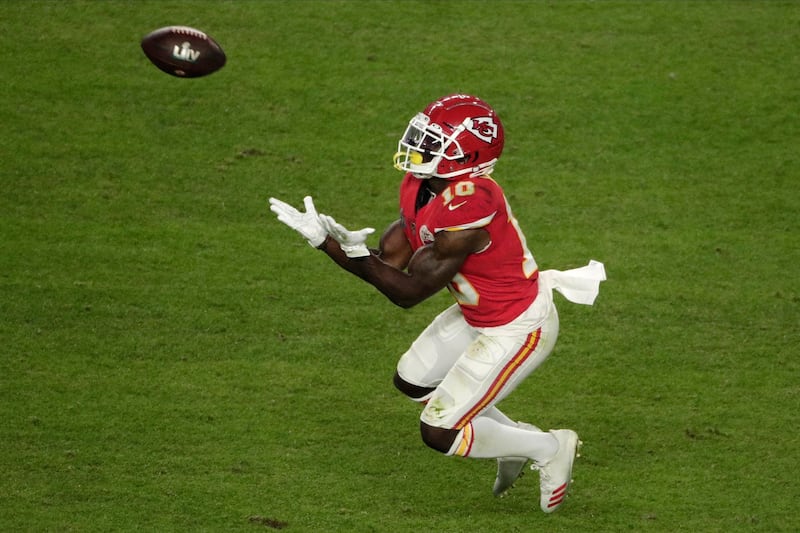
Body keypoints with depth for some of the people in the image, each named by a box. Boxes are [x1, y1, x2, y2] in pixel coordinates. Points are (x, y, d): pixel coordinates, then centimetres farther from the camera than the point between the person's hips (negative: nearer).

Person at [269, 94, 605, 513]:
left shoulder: (466, 210, -35)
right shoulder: (421, 188, -7)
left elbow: (408, 292, -27)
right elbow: (387, 261, -7)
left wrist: (354, 253, -32)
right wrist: (327, 237, -19)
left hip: (518, 330, -10)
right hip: (478, 316, 10)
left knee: (439, 433, -3)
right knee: (412, 381, 23)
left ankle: (550, 449, 15)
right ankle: (514, 438, 33)